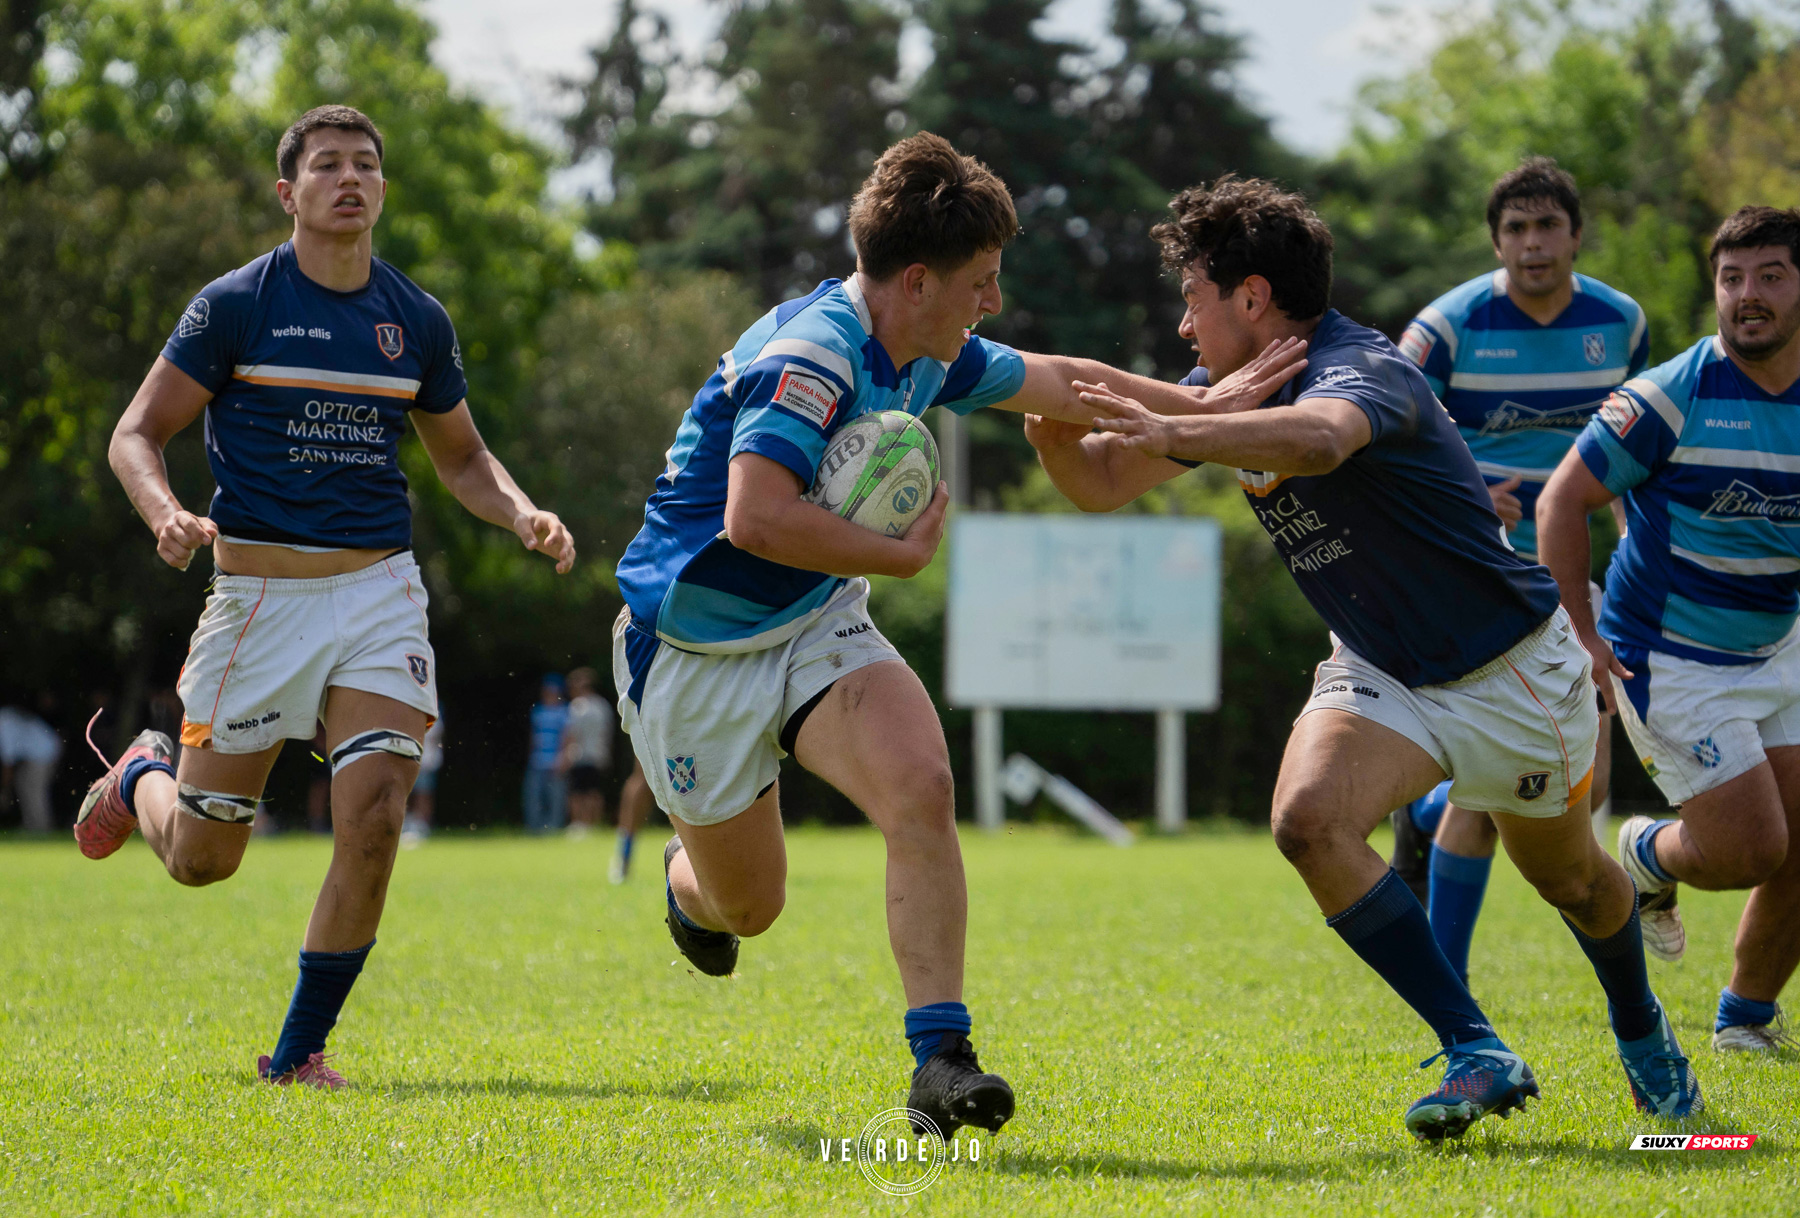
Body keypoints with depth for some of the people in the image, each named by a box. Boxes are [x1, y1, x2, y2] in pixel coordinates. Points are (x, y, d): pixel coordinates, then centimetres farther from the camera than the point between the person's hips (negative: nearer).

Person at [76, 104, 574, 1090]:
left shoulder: (417, 321, 7)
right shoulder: (233, 305, -4)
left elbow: (461, 456, 20)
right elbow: (137, 433, -1)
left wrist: (522, 514, -1)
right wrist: (167, 515, -22)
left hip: (380, 590, 2)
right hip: (259, 592, -2)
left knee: (373, 823, -15)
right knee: (201, 857, 5)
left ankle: (298, 1053, 1)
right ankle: (140, 776, 43)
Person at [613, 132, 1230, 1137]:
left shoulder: (928, 357, 0)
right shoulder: (811, 354, -28)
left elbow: (1058, 382, 17)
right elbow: (755, 517, -39)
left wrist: (1203, 405, 20)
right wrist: (904, 553, -28)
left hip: (819, 627, 6)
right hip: (697, 653, -6)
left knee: (920, 790, -23)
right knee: (748, 904, 9)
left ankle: (941, 1057, -22)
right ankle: (691, 876, 47)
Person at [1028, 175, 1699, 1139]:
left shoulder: (1364, 370, -29)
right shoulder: (1233, 391, -4)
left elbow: (1318, 439, -54)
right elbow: (1102, 482, 1)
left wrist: (1176, 435, -63)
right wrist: (1055, 425, -19)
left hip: (1512, 665, -6)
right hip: (1380, 671, 6)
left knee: (1568, 876, 15)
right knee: (1309, 819, -24)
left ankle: (1640, 1027, 49)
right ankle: (1478, 1055, -18)